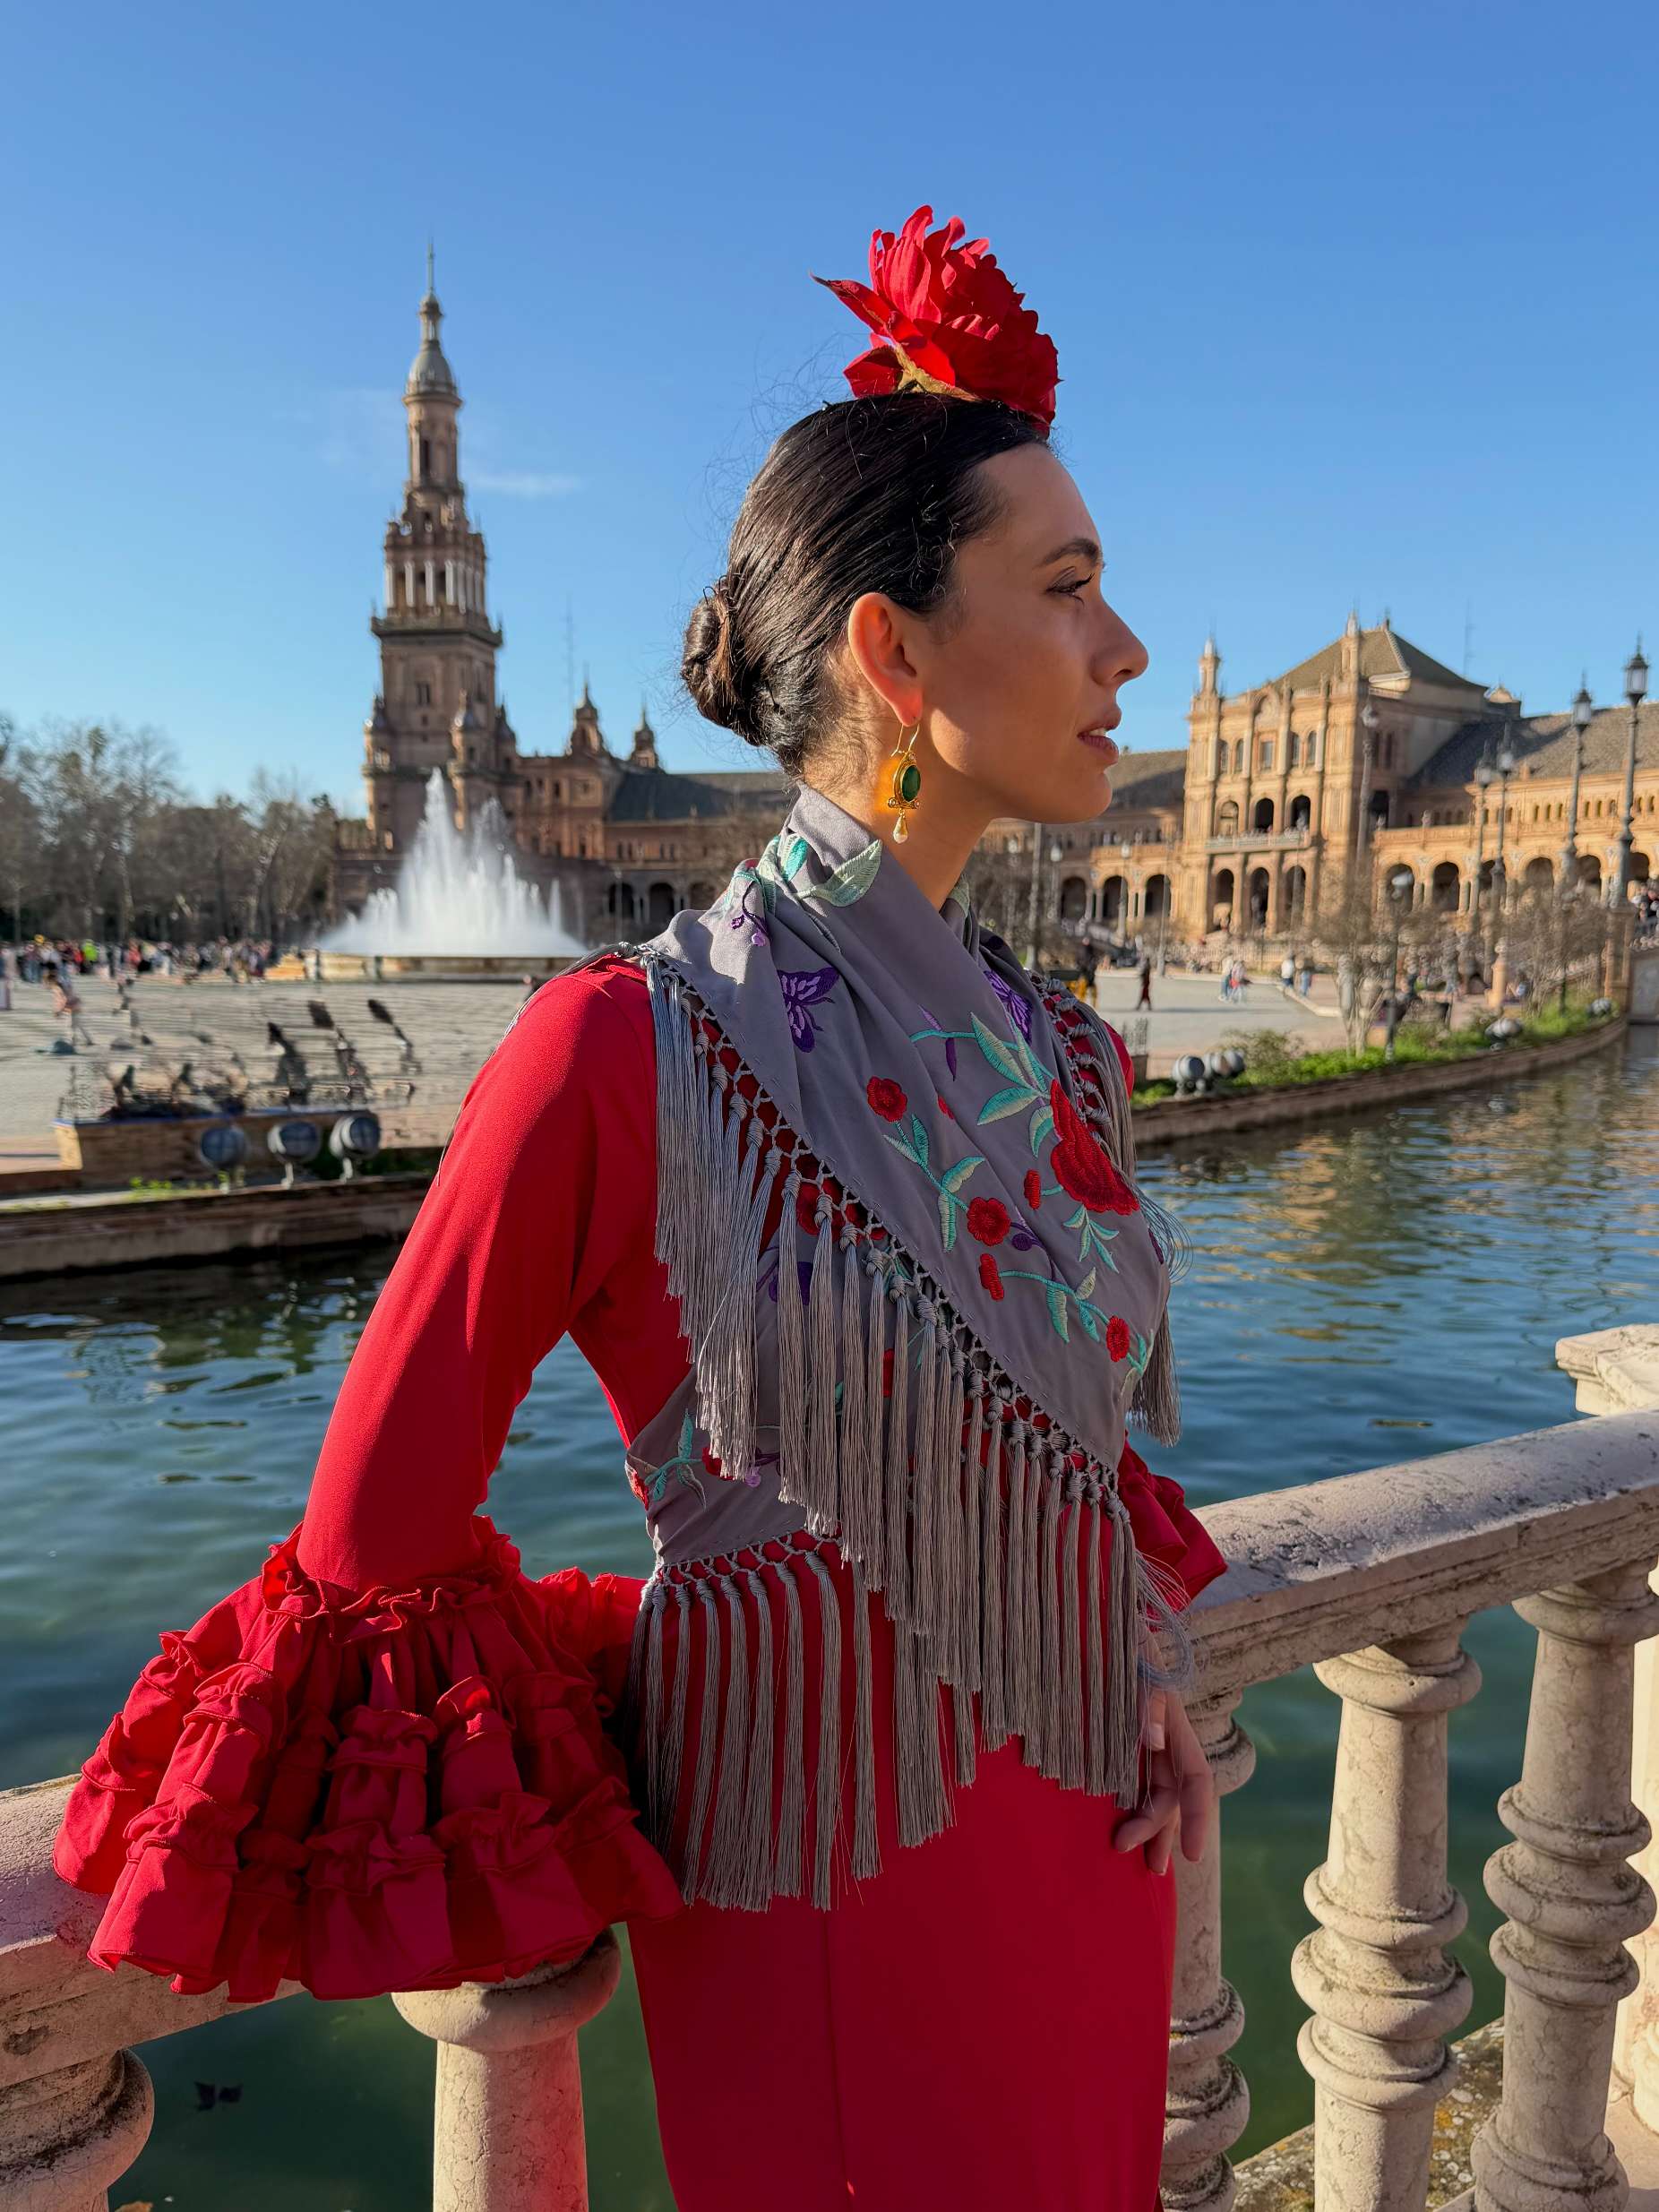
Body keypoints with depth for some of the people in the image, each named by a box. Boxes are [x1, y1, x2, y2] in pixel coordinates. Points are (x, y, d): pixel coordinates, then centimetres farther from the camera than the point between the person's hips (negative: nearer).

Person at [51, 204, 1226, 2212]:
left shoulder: (1050, 1049, -1)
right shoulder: (626, 1053, -22)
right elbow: (383, 1505, -11)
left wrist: (1154, 1689, 2)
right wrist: (573, 1788, -1)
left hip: (1090, 1866, 7)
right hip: (831, 1904, -6)